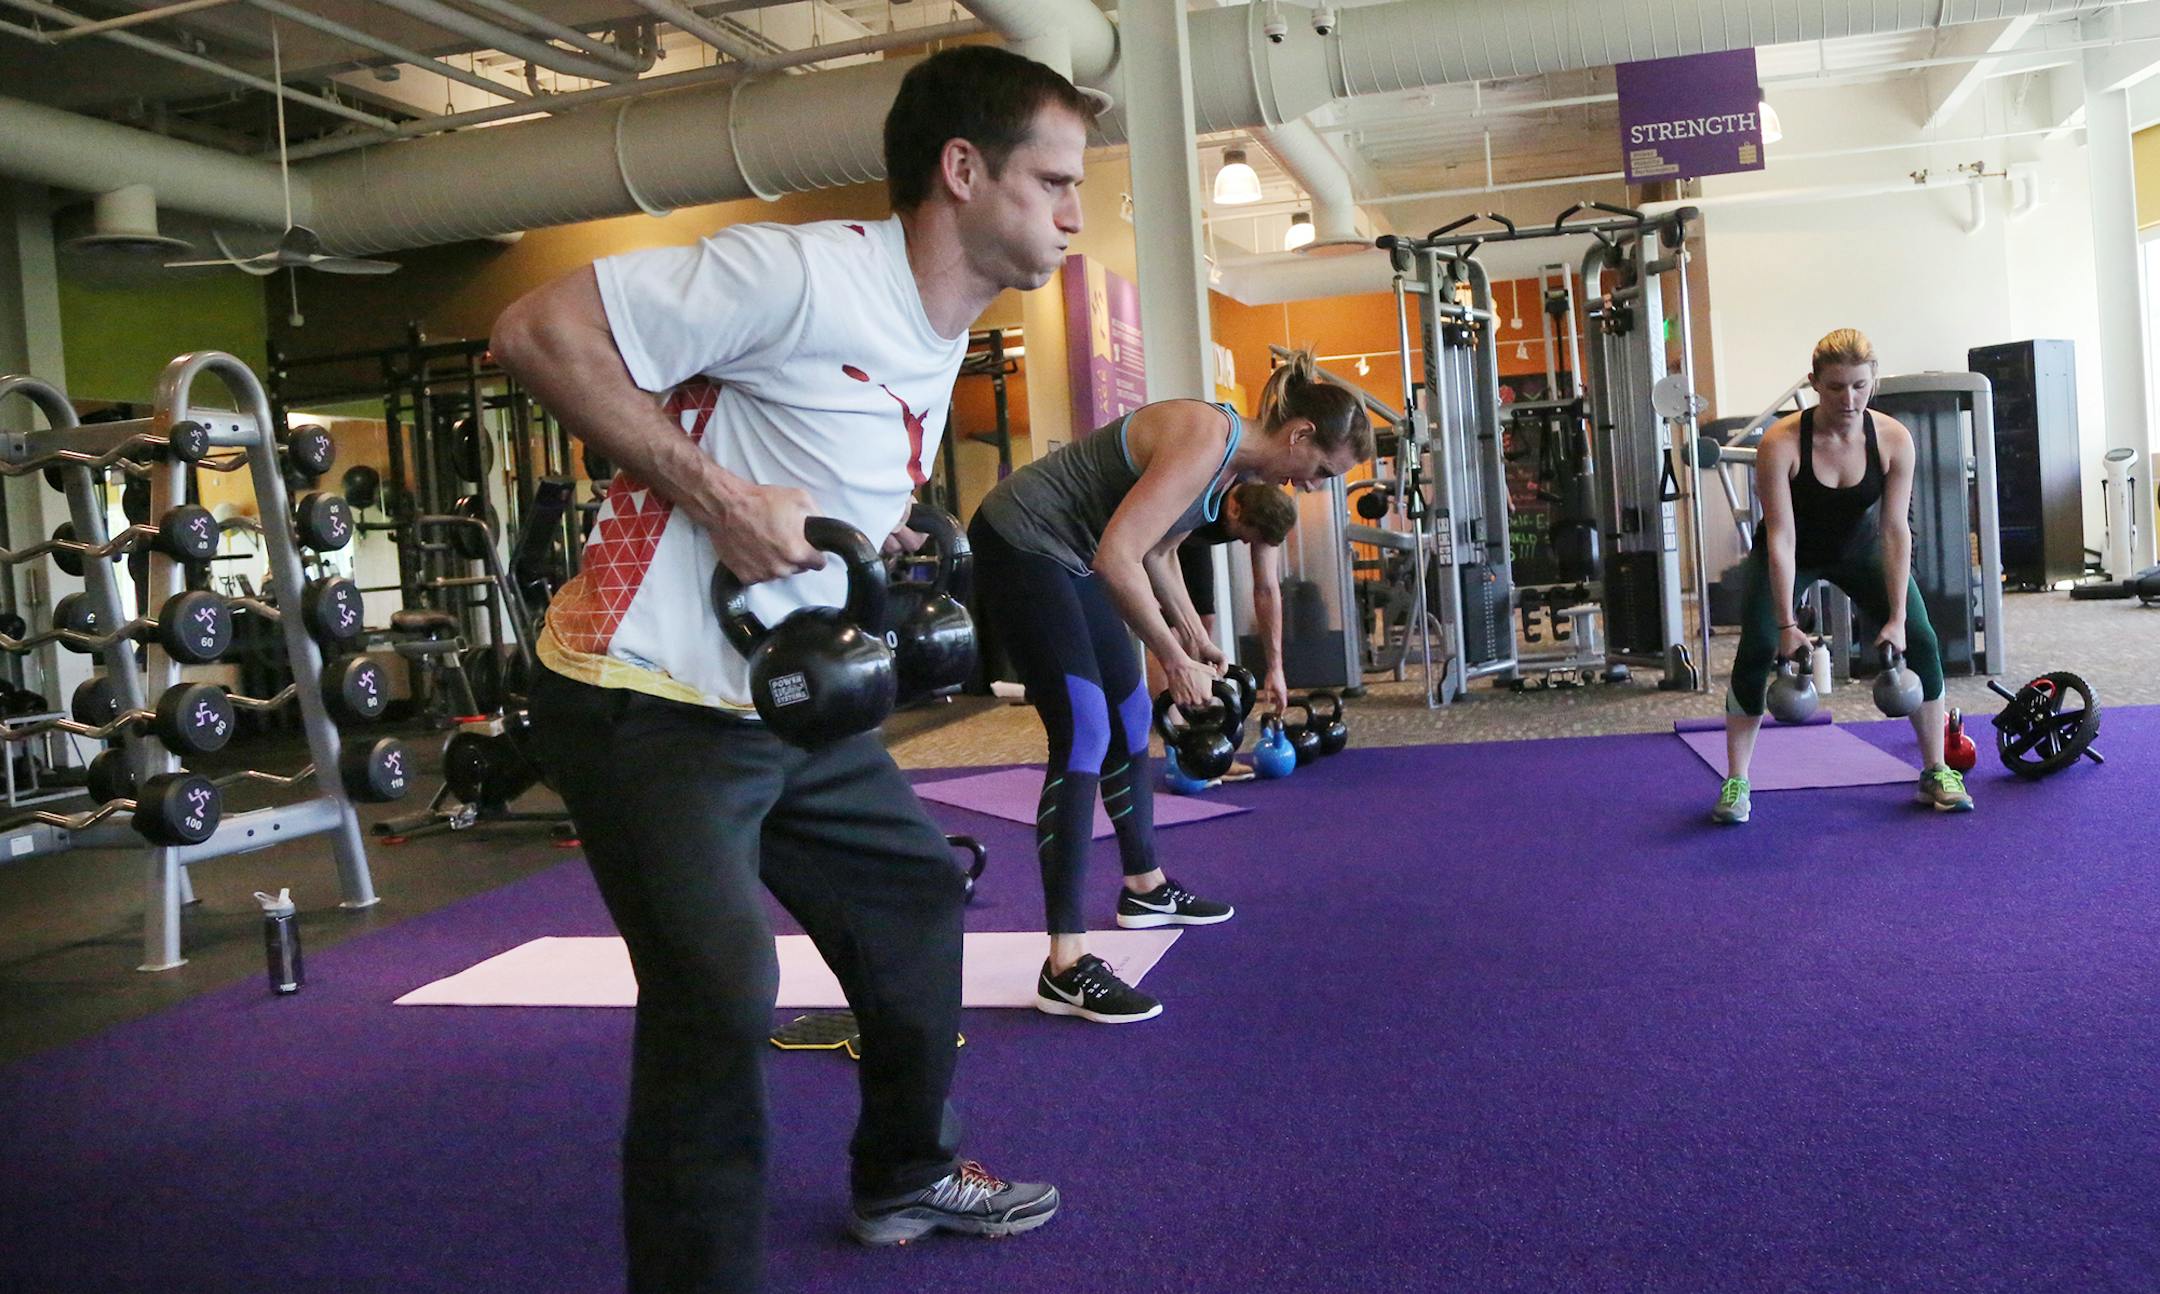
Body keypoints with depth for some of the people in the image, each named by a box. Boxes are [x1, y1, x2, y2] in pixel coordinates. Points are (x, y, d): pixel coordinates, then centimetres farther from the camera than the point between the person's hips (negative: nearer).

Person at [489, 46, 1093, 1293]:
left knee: (917, 893, 17)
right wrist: (715, 495, -24)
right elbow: (541, 330, -21)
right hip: (651, 701, -9)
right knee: (718, 1000, -15)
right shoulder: (806, 272, -20)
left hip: (795, 705, 10)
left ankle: (906, 1179, 37)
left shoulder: (942, 335, 10)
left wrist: (882, 552, 8)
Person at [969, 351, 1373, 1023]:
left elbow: (1155, 550, 20)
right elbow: (1117, 558, -30)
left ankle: (1145, 889, 36)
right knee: (1084, 735, -16)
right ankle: (1066, 967, -15)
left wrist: (1194, 635, 16)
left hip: (1068, 556, 11)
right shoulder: (1203, 442, -24)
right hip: (1018, 545, -11)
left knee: (1131, 718, 16)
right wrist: (1173, 657, -20)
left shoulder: (1231, 458, 7)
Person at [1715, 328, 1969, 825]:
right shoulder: (1780, 443, -31)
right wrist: (1787, 624, -33)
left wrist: (1896, 618, -25)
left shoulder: (1894, 439, -24)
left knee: (1919, 642, -11)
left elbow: (1895, 531, -22)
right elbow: (1781, 537, -30)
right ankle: (1735, 783, -8)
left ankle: (1936, 773, 6)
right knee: (1758, 649, -20)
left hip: (1860, 547, 3)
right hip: (1791, 555, -2)